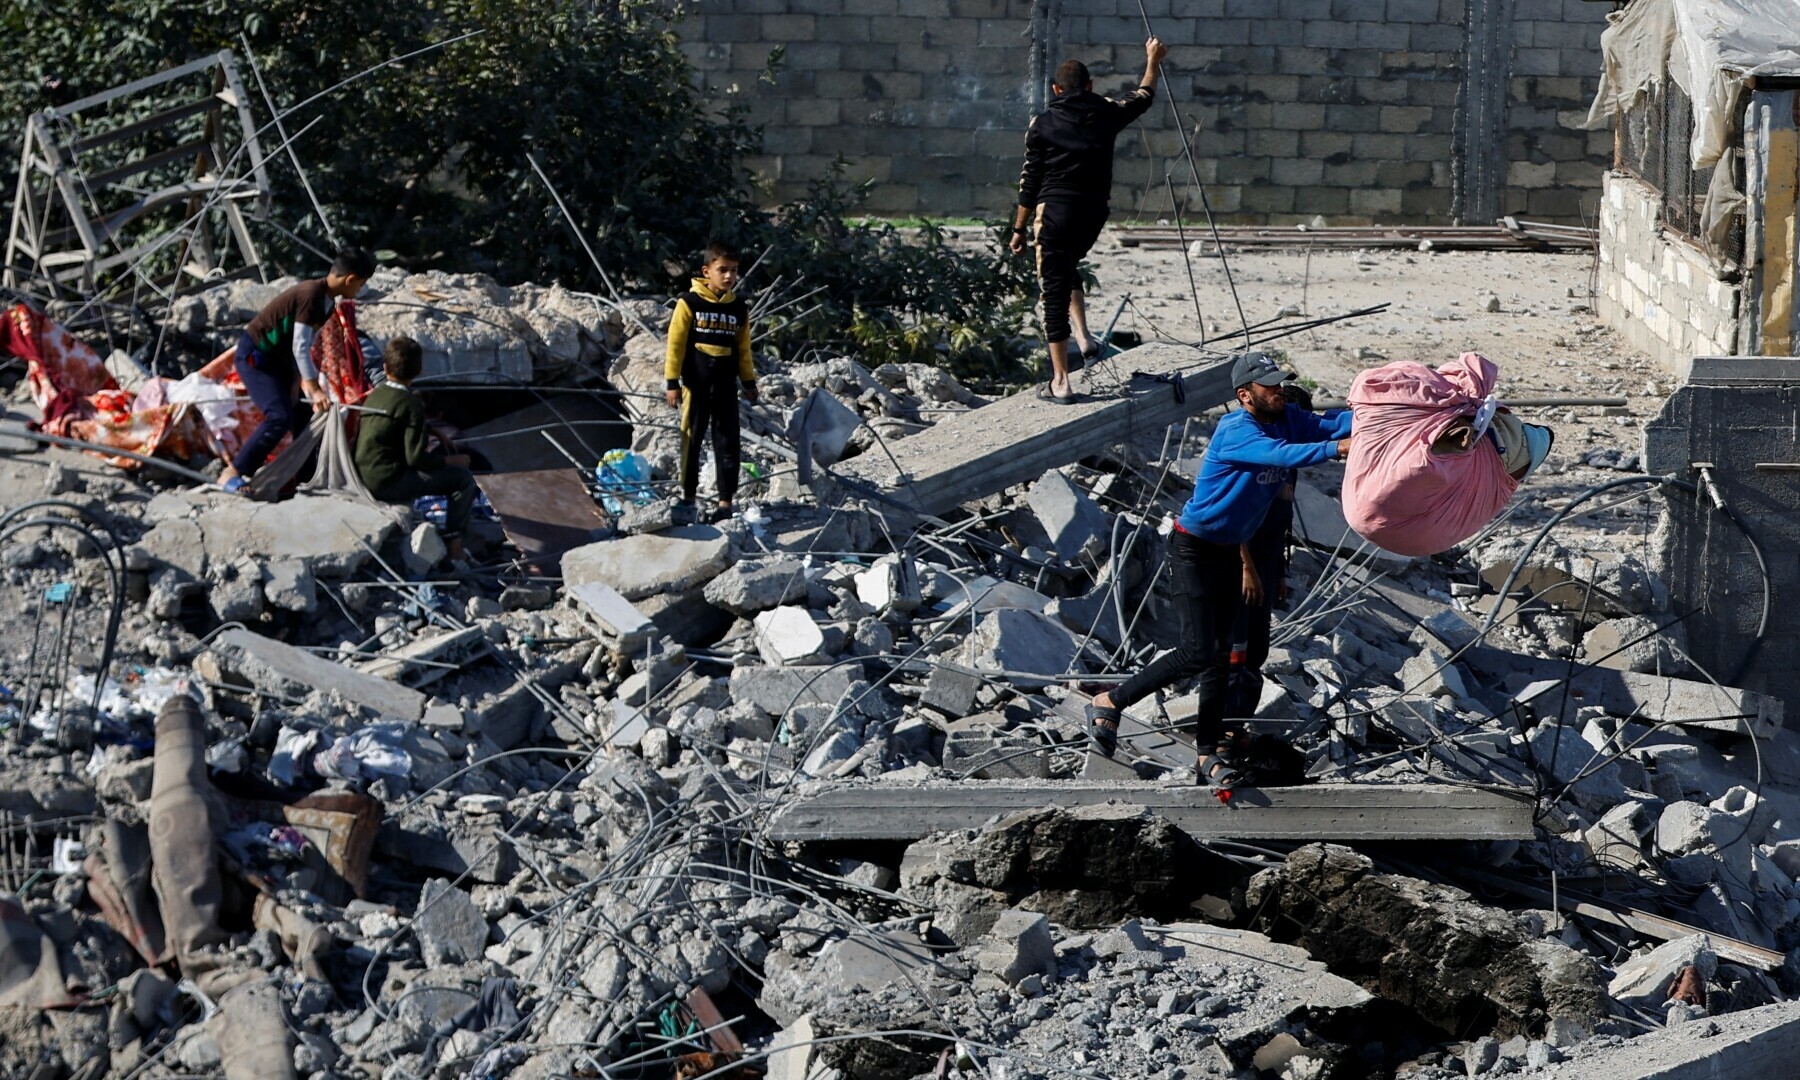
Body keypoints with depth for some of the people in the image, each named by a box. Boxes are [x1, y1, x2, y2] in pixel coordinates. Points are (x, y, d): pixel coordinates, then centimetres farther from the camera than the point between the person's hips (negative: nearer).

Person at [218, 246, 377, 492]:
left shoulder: (328, 299, 3)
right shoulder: (311, 295, -26)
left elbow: (306, 346, 8)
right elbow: (300, 347, -27)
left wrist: (298, 382, 5)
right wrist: (315, 389, -26)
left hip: (278, 358, 10)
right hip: (255, 355, -10)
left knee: (303, 415, 12)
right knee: (280, 418, -20)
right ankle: (232, 474, -15)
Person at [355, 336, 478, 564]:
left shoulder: (373, 395, 10)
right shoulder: (411, 404, -12)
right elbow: (416, 458, -17)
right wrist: (451, 460, -1)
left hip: (364, 478, 8)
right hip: (388, 482, -8)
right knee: (464, 479, -4)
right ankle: (454, 549, -6)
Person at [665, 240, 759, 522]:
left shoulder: (739, 308, 4)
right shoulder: (690, 303, -9)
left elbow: (743, 347, 12)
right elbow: (675, 344, -7)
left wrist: (749, 382, 12)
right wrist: (672, 382, -8)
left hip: (726, 386, 3)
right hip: (696, 385, -3)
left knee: (727, 443, 4)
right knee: (691, 441, 5)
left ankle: (726, 501, 10)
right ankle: (687, 497, 15)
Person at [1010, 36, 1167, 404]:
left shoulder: (1043, 123, -1)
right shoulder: (1107, 114, 4)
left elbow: (1030, 181, 0)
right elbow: (1143, 97, 25)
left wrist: (1019, 229, 7)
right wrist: (1153, 60, 42)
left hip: (1055, 210, -3)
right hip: (1095, 211, 3)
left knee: (1055, 290, 1)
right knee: (1067, 267, 31)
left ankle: (1061, 380, -1)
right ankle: (1083, 335, 11)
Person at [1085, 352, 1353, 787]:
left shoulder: (1288, 419, 0)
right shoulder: (1235, 431, -24)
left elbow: (1328, 426, -11)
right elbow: (1281, 454, -39)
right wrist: (1335, 448, -47)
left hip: (1231, 551, 8)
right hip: (1194, 549, -8)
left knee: (1220, 655, 8)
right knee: (1197, 652, -15)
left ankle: (1208, 757, 11)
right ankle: (1109, 703, 0)